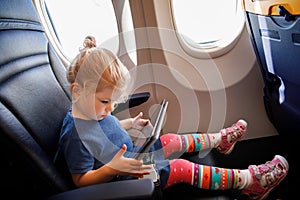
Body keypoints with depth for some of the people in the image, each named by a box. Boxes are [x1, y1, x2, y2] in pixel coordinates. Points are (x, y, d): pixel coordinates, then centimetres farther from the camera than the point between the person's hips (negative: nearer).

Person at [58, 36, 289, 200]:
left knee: (172, 140, 15)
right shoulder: (74, 135, -31)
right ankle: (251, 181, -3)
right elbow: (81, 180, -25)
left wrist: (131, 123, 4)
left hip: (129, 159, 9)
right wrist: (113, 168, -38)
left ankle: (220, 139, 38)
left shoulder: (93, 109, -5)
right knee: (182, 168, -14)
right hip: (121, 180, -9)